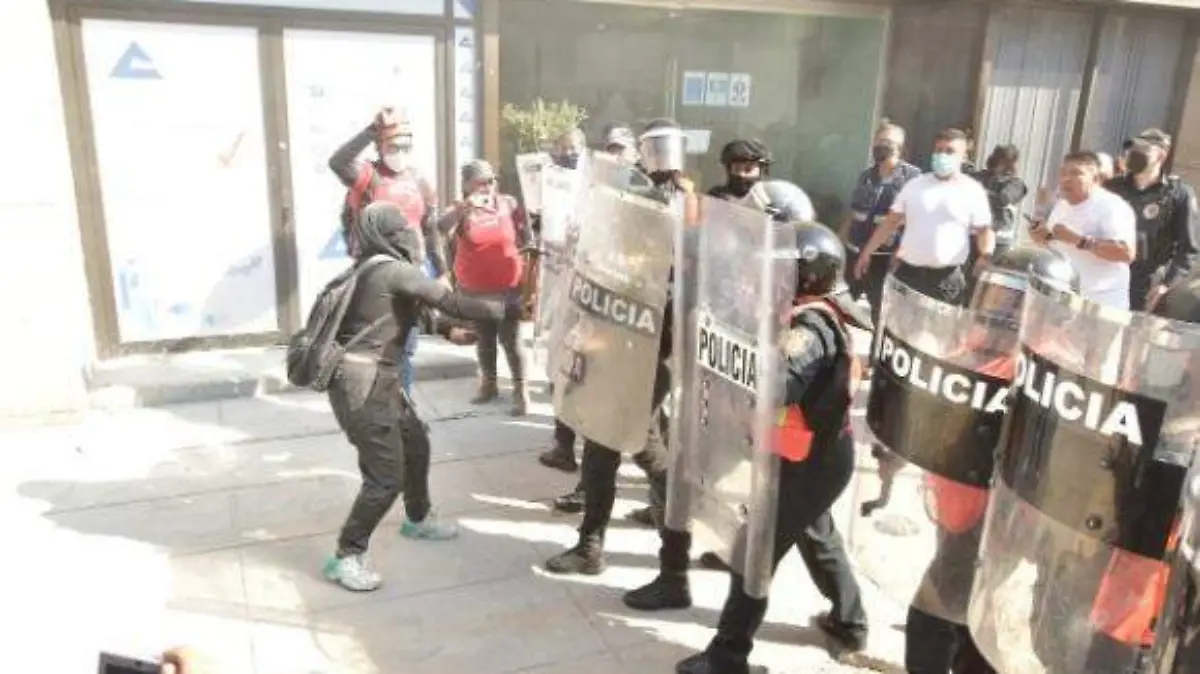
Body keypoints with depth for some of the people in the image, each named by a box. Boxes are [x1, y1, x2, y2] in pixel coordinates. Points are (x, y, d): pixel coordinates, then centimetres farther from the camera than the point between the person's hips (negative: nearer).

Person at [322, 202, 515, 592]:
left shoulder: (374, 268, 12)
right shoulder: (394, 270, -16)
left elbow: (410, 308, 26)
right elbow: (450, 302, -17)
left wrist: (445, 329, 20)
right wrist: (509, 310, -11)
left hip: (378, 379, 10)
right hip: (362, 383, -10)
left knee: (416, 443, 21)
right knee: (387, 476, -6)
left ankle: (418, 519, 41)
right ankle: (347, 557, 6)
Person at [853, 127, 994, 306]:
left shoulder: (973, 190, 2)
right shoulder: (915, 184, 9)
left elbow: (984, 229, 2)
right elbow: (891, 222, 11)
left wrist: (986, 256, -19)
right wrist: (867, 252, 7)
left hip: (947, 278, -3)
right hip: (907, 271, 3)